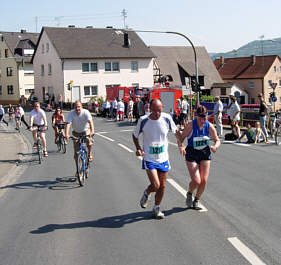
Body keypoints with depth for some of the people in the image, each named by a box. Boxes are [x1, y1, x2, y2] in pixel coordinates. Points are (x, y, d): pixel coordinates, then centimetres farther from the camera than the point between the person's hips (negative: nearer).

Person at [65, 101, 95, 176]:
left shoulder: (85, 112, -22)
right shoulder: (71, 113, -19)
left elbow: (90, 121, -36)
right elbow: (68, 124, -29)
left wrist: (92, 131, -53)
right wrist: (66, 134, -44)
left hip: (85, 131, -1)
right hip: (76, 132, 1)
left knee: (89, 140, -34)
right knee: (76, 152, -2)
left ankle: (90, 154, -4)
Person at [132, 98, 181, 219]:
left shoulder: (167, 118, -8)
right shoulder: (143, 120, -12)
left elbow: (176, 131, 9)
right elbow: (135, 135, 3)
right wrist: (138, 148, -11)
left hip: (163, 159, 3)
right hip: (149, 159, -3)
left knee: (162, 186, 9)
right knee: (156, 185, -12)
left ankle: (156, 209, 30)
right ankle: (147, 193, 24)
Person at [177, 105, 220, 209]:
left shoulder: (209, 126, -6)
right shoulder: (190, 125, -14)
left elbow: (217, 140, 4)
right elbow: (181, 138, -9)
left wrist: (215, 146, -18)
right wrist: (181, 147, -29)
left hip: (205, 154, 3)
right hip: (192, 154, -3)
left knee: (204, 181, 0)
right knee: (196, 181, -13)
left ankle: (196, 200, 26)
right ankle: (189, 194, 22)